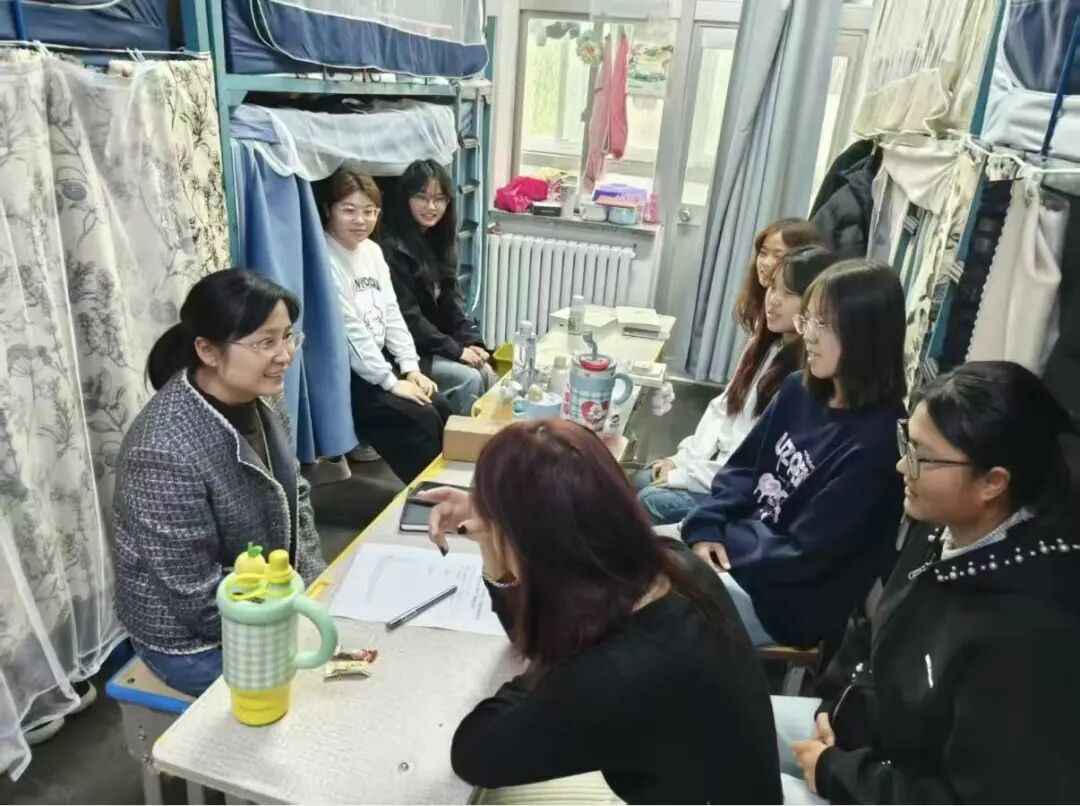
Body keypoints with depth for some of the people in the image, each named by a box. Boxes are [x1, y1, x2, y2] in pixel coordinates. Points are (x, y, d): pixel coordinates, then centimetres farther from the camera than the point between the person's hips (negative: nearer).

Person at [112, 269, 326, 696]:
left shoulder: (255, 402, -7)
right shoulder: (167, 453, -30)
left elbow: (295, 497, 5)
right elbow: (200, 599, -25)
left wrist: (313, 593, -4)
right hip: (199, 641, -7)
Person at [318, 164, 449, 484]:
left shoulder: (373, 250, 9)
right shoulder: (324, 260, -18)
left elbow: (391, 313, 9)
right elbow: (349, 330, -20)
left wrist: (410, 367, 0)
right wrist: (390, 382, -17)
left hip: (378, 360, 8)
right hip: (344, 373, -8)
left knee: (441, 408, -4)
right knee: (421, 420, -17)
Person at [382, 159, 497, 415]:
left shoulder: (438, 241, 9)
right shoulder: (393, 248, -16)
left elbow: (452, 300, 7)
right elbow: (408, 317, -19)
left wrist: (473, 342, -6)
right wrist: (456, 350, -16)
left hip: (436, 345, 7)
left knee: (486, 373, -10)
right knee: (468, 379, -19)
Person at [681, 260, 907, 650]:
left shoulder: (876, 442, -23)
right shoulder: (800, 390, 1)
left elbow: (804, 555, -22)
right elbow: (743, 468, 7)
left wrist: (723, 541, -12)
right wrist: (706, 528, -9)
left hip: (792, 599, -7)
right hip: (744, 542, 7)